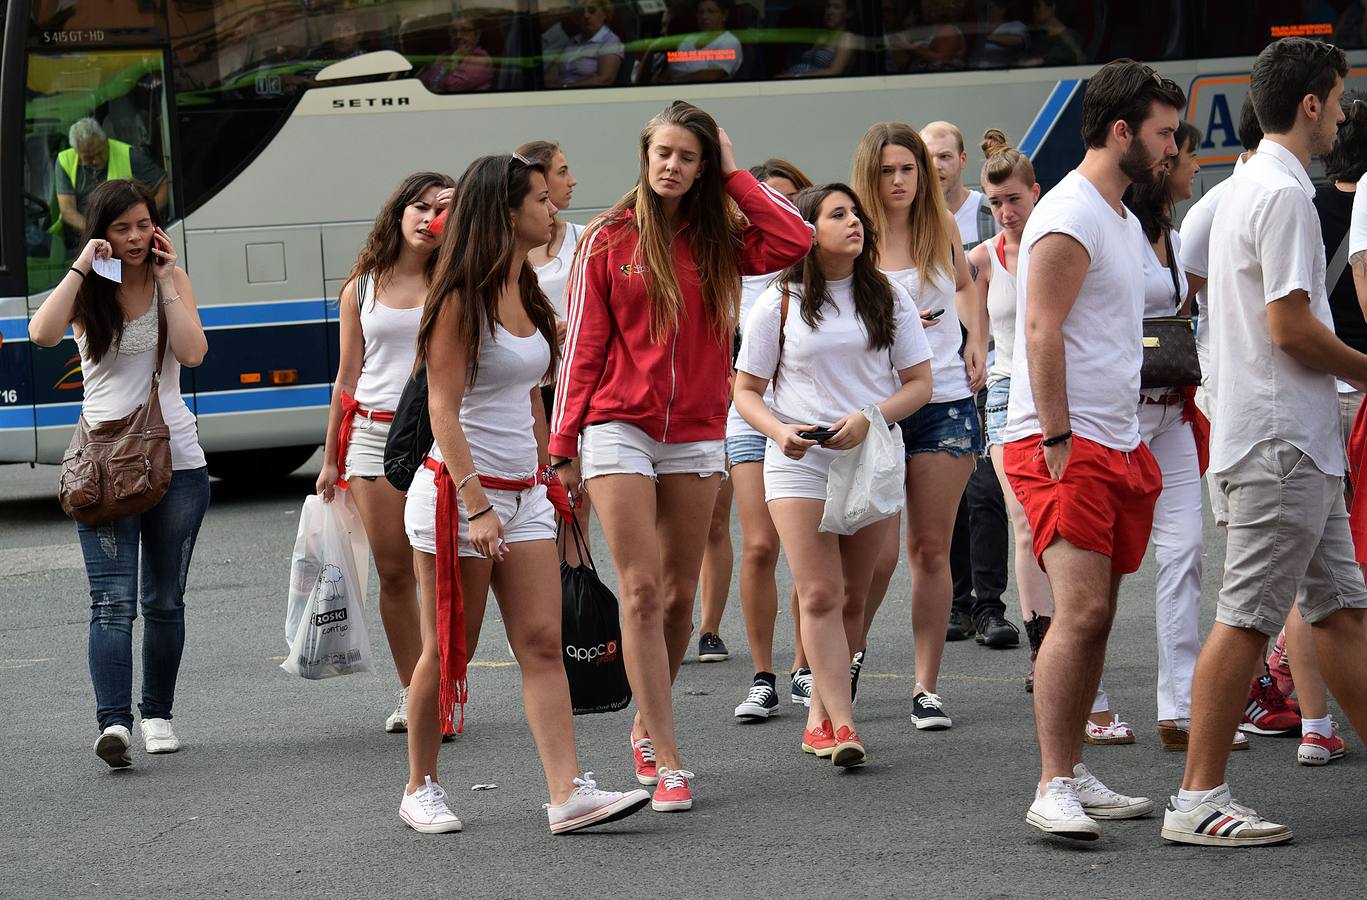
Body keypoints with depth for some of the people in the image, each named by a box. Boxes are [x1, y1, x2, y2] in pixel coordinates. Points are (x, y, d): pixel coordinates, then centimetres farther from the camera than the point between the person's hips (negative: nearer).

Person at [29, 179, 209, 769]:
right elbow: (42, 334, -19)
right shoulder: (86, 287, 2)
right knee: (114, 601, -15)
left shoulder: (172, 279, 6)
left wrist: (165, 281, -8)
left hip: (175, 460, 2)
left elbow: (192, 353, -10)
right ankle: (113, 721, -24)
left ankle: (157, 714, 24)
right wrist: (82, 268, -15)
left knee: (164, 601, 10)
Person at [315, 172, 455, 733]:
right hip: (372, 435, 2)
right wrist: (331, 459, 13)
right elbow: (348, 378, 14)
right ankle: (410, 692, 14)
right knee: (393, 572, 4)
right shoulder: (361, 290, 11)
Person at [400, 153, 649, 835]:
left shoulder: (525, 294, 13)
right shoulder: (462, 299, -11)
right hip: (457, 493, -7)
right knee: (447, 651, 2)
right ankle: (420, 791, 15)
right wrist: (476, 505, -22)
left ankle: (568, 795, -11)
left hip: (523, 493, 7)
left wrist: (545, 477, 19)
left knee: (541, 643, -4)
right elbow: (443, 407, -15)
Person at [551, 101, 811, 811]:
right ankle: (666, 762, -10)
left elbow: (795, 241, -12)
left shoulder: (719, 240, 7)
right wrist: (564, 441, -1)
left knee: (679, 595, 8)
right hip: (619, 428, -3)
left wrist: (733, 175, -3)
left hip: (696, 434, 3)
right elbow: (583, 345, 2)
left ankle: (647, 727, 29)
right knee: (641, 592, -9)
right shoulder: (609, 240, 2)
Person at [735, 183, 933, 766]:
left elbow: (919, 384, 5)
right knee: (820, 596, -12)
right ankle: (842, 727, -16)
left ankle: (819, 717, 18)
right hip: (800, 463, -2)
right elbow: (746, 390, 6)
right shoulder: (780, 303, 3)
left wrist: (869, 418, -13)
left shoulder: (888, 297, 8)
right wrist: (779, 431, -15)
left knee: (852, 597, 5)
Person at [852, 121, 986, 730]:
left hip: (945, 400, 3)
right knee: (879, 550, -8)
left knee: (931, 549, 2)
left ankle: (926, 687, 7)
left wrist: (977, 342, 14)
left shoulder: (942, 227, 6)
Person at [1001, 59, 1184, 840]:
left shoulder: (1125, 221, 20)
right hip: (1061, 446, -10)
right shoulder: (1070, 218, -11)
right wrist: (1059, 439, -21)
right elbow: (1041, 333, -17)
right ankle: (1054, 790, -16)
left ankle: (1074, 777, 14)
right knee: (1082, 609, -16)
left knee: (1096, 614, 8)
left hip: (1115, 444, 10)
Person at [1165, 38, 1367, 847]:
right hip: (1282, 442, -11)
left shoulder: (1250, 187, 17)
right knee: (1247, 619, -7)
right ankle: (1198, 801, -5)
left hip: (1298, 444, 11)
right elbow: (1293, 329, -20)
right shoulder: (1284, 194, -15)